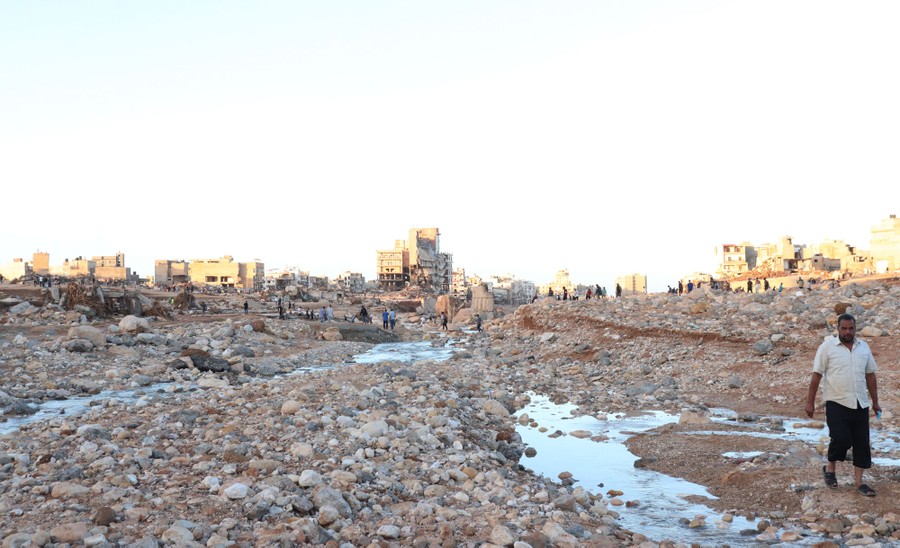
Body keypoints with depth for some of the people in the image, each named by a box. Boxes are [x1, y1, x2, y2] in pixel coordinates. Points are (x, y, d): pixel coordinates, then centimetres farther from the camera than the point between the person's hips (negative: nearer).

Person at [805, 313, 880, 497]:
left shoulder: (863, 347, 8)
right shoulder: (827, 346, -6)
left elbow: (870, 376, 16)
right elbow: (816, 376, -6)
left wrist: (875, 402, 16)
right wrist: (810, 402, -7)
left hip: (860, 405, 5)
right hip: (836, 404, -5)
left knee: (861, 443, 6)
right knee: (841, 438, -13)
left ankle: (859, 482, 17)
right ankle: (830, 468, 15)